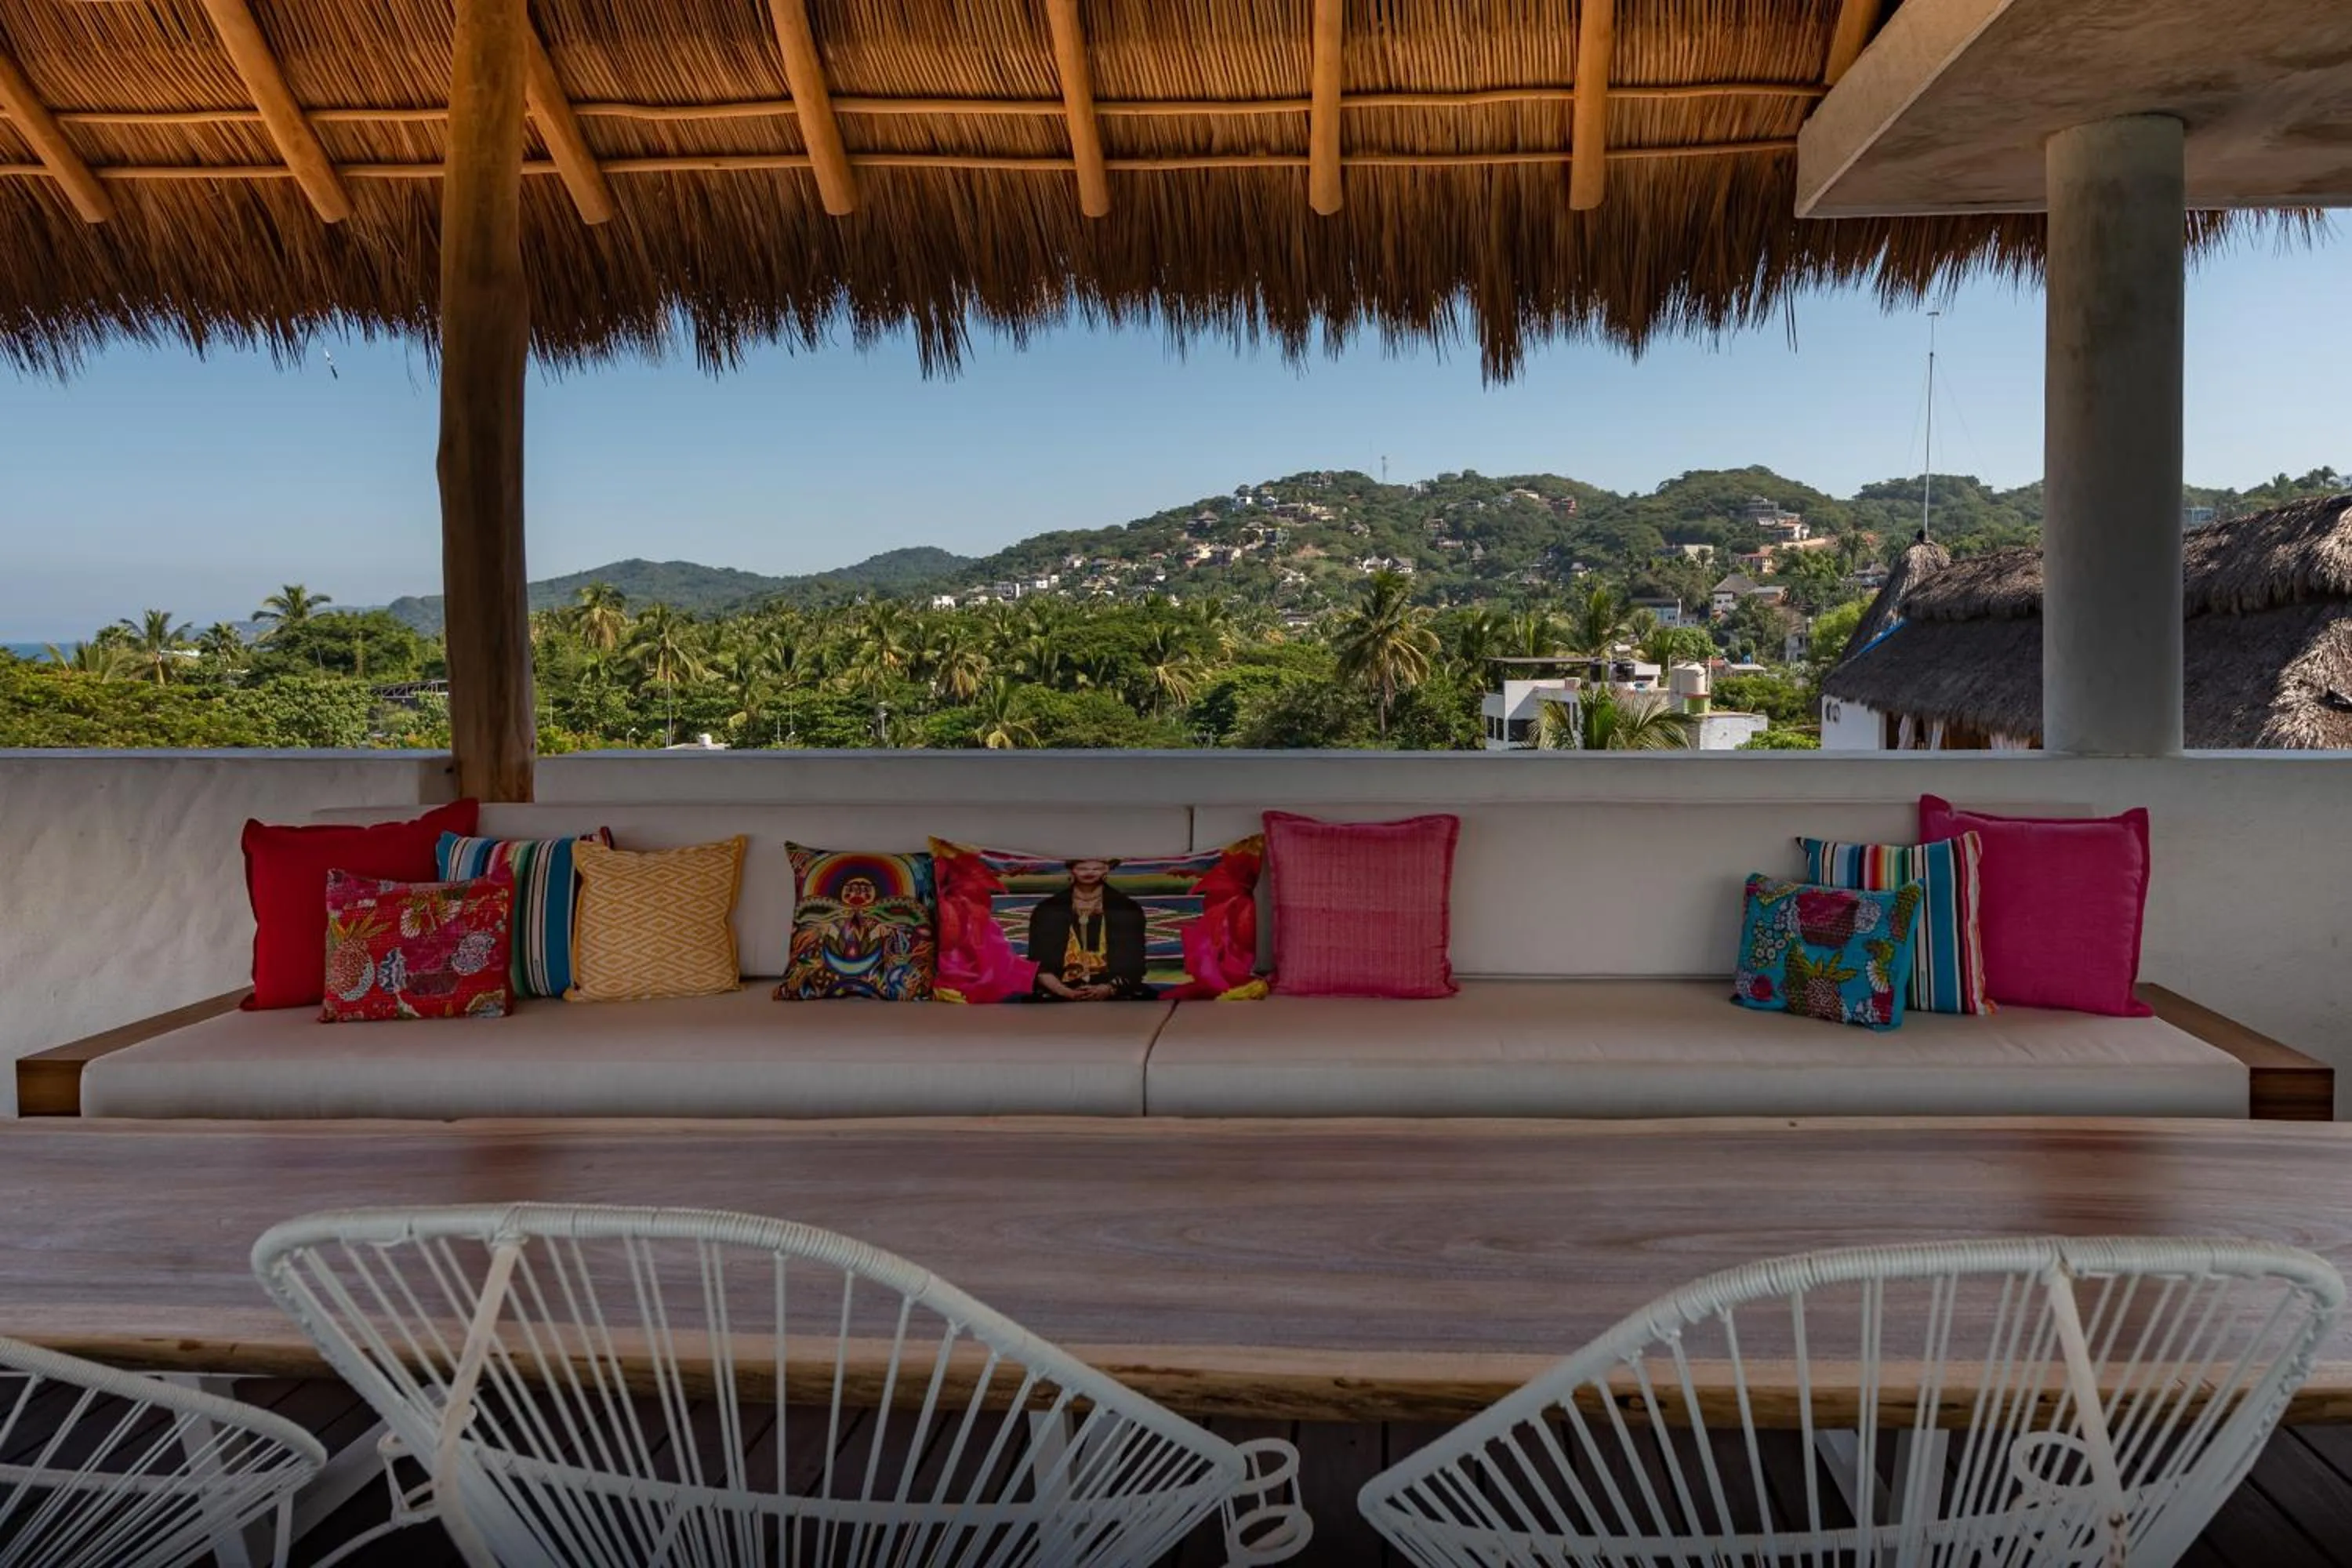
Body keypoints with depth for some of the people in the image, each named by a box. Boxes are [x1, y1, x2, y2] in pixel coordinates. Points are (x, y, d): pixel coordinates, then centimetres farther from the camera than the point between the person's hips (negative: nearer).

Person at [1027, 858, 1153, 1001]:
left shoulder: (1128, 910, 8)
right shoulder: (1046, 911, 8)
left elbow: (1133, 964, 3)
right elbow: (1040, 964, 4)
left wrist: (1108, 989, -16)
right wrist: (1065, 992, -14)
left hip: (1115, 997, 0)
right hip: (1061, 999, 0)